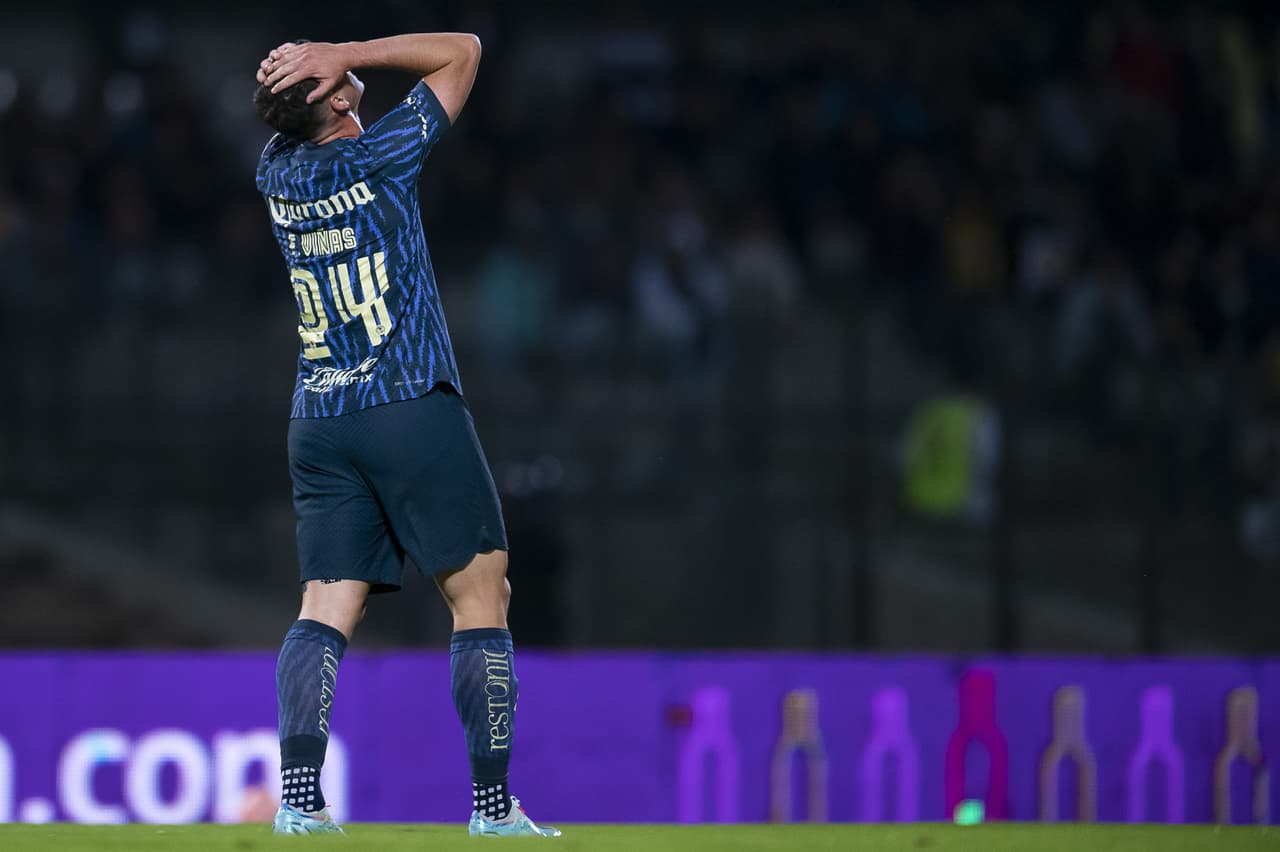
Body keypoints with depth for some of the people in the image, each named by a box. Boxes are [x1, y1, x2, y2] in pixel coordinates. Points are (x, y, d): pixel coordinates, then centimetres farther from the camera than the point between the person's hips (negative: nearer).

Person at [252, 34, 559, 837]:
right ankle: (493, 802, -4)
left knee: (326, 608, 1)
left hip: (319, 425, 5)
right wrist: (345, 54, -5)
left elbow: (288, 109, 28)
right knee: (482, 596, 1)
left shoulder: (277, 174, 5)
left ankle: (299, 793, -14)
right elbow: (462, 48, 1)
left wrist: (307, 64, 5)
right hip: (415, 410, -5)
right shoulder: (379, 156, -8)